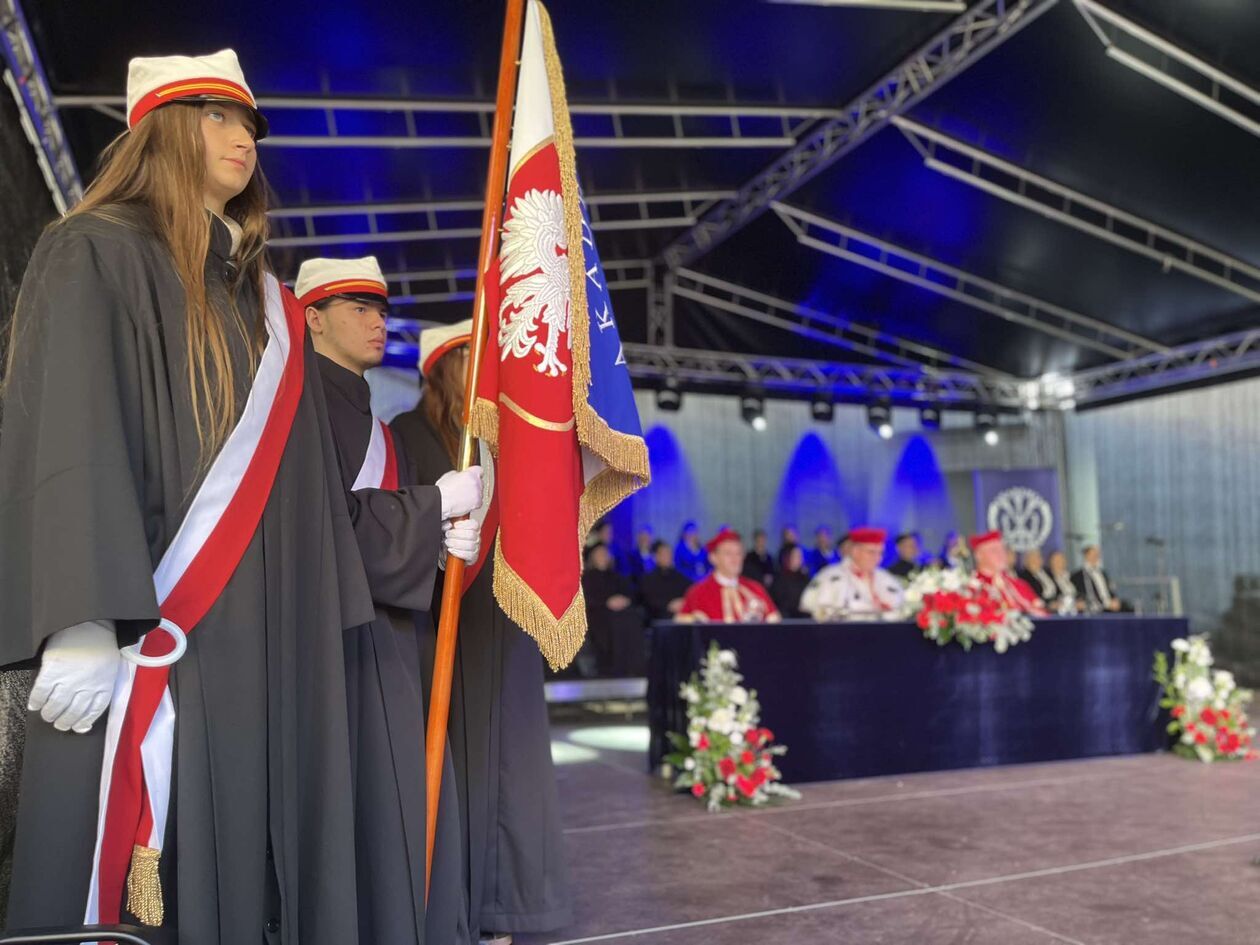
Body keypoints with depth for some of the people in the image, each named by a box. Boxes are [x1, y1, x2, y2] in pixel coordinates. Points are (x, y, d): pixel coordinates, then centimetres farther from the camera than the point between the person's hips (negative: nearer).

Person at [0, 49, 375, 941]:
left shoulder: (266, 299, 19)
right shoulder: (96, 254, 1)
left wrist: (319, 628, 12)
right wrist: (84, 621, -23)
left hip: (260, 630, 6)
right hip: (141, 627, -6)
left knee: (242, 857, 8)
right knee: (128, 858, -3)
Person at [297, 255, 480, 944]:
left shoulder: (367, 413, 20)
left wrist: (448, 540, -2)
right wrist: (436, 501, -13)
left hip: (391, 623, 9)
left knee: (410, 794, 10)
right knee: (360, 793, -7)